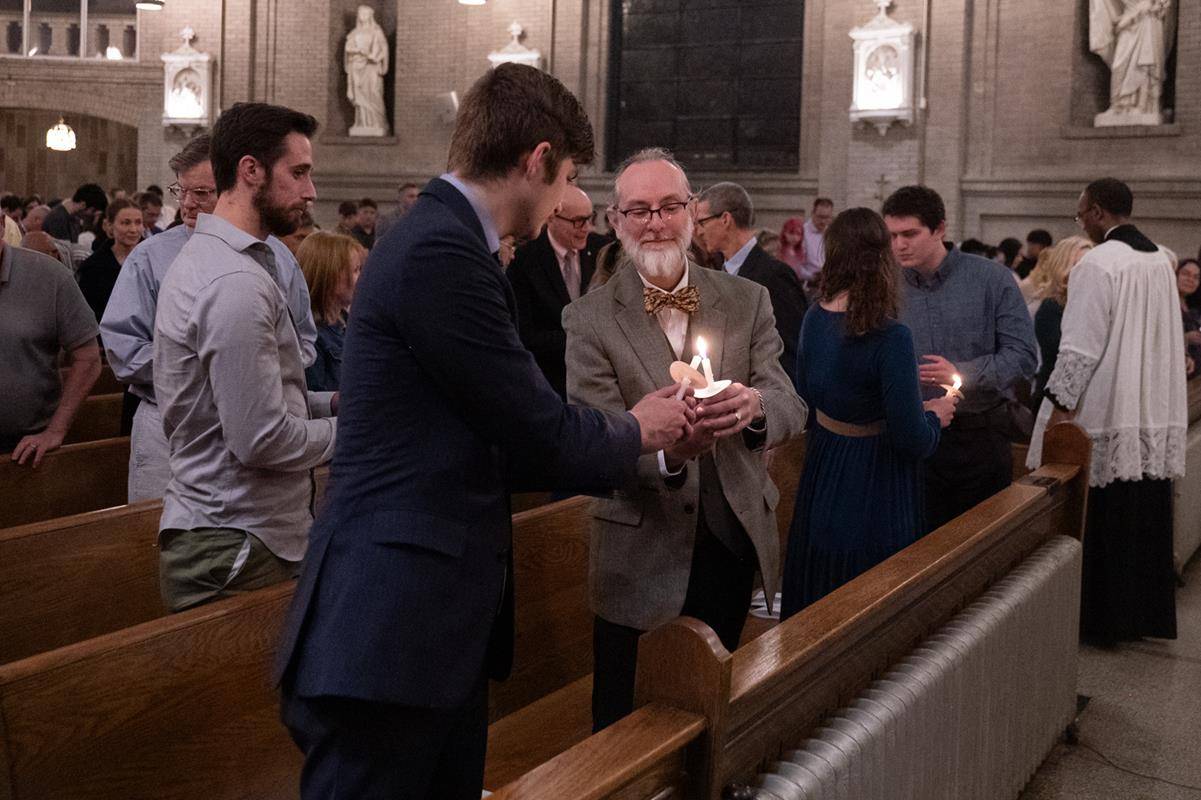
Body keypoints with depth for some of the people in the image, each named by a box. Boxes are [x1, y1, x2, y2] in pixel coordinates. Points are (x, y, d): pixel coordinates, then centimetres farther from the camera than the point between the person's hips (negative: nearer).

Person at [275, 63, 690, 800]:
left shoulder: (441, 241, 13)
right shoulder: (441, 251, -18)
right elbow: (540, 432, -14)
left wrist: (617, 434, 19)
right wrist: (637, 431, 5)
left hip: (434, 620, 10)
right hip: (392, 625, -10)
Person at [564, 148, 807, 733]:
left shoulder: (748, 302, 1)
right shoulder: (589, 319, -7)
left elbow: (790, 406, -8)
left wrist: (754, 406, -33)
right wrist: (667, 448, -36)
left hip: (734, 545, 3)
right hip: (640, 556, -3)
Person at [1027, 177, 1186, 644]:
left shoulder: (1097, 264, -14)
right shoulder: (1162, 261, 10)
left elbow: (1082, 347, -18)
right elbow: (1168, 341, 16)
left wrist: (1059, 407, -13)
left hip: (1107, 416, -7)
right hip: (1157, 417, 7)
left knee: (1104, 524, 1)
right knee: (1146, 519, 13)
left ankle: (1103, 619, 9)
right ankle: (1147, 613, 22)